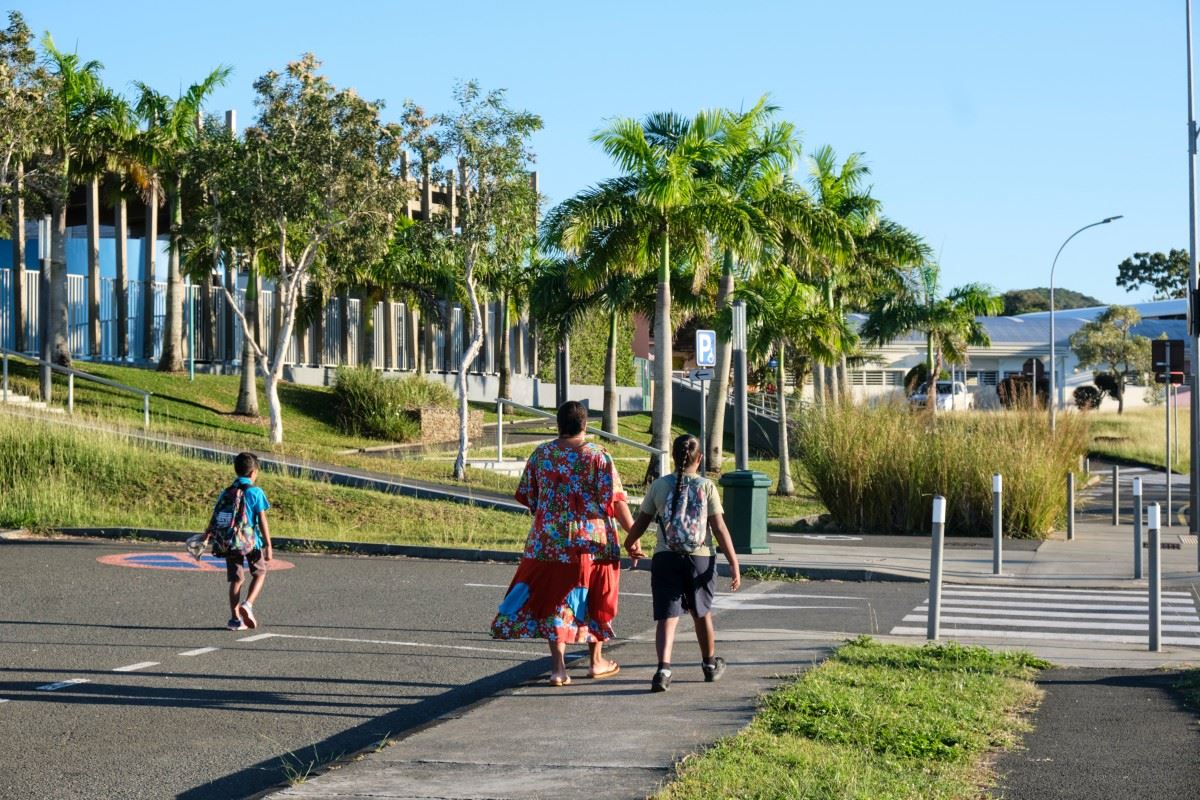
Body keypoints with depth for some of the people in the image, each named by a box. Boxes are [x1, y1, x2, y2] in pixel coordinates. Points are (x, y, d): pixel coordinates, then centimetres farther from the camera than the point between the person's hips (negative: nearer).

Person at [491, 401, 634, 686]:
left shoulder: (541, 454, 2)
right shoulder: (598, 456, -7)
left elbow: (526, 496, 9)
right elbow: (615, 500, -11)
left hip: (549, 541, 2)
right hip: (592, 541, -2)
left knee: (554, 599, 6)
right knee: (594, 598, 14)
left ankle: (558, 666, -3)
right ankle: (597, 661, 26)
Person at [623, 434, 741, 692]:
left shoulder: (659, 486, 0)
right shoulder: (707, 487, -4)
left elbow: (641, 522, 8)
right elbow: (719, 528, -6)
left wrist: (630, 545, 29)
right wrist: (734, 564, -1)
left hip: (666, 559, 0)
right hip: (701, 558, 0)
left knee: (667, 617, -3)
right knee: (702, 613, 21)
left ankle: (663, 668, -24)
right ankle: (710, 664, 38)